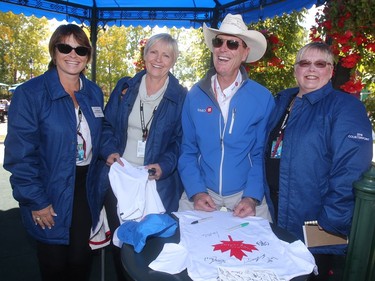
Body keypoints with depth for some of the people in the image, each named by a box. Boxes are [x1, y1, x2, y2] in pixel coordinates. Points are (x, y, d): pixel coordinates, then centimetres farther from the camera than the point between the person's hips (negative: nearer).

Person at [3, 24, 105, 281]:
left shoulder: (94, 93, 5)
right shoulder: (30, 93, -12)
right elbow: (20, 155, -14)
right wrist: (36, 201, -14)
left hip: (87, 192, 4)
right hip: (51, 197, -4)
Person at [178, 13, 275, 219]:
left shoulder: (263, 98, -5)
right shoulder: (195, 95, -1)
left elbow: (262, 154, -2)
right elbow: (188, 150, 1)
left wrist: (252, 197, -13)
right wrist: (196, 192, -10)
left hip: (245, 196, -1)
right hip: (201, 194, 1)